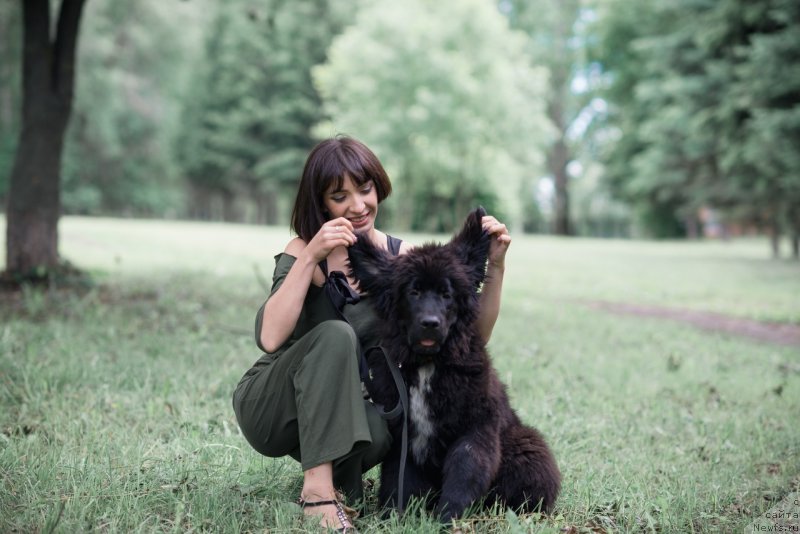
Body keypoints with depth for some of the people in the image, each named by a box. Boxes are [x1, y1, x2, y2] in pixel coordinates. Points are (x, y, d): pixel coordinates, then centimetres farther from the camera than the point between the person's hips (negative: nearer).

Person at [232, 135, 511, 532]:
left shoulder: (400, 258, -5)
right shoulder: (303, 251, -14)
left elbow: (473, 335, -9)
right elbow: (270, 338, -31)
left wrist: (495, 266, -22)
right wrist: (309, 258, -36)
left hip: (339, 418, 3)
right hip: (269, 408, -2)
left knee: (382, 425, -33)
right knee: (334, 335, -31)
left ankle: (335, 479, 0)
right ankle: (319, 489, -29)